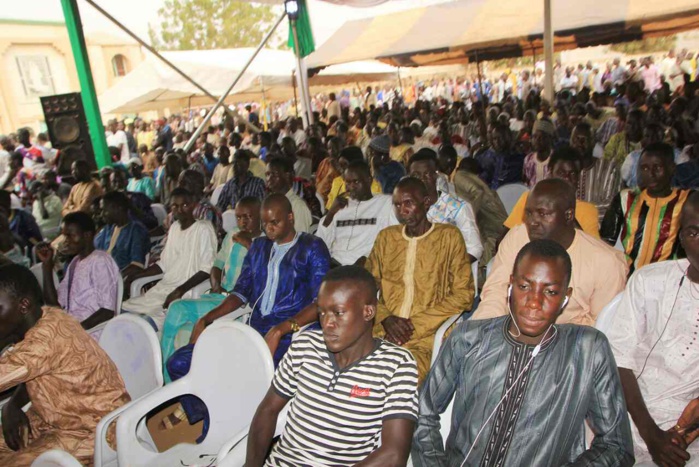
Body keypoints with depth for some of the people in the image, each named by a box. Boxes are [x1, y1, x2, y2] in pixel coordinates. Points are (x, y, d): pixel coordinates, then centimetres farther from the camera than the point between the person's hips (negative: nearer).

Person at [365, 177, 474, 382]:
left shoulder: (449, 236, 5)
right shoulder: (386, 237, 17)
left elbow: (463, 294, 0)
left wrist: (415, 324, -7)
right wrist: (385, 318, -4)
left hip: (426, 336, -3)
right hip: (384, 332, 4)